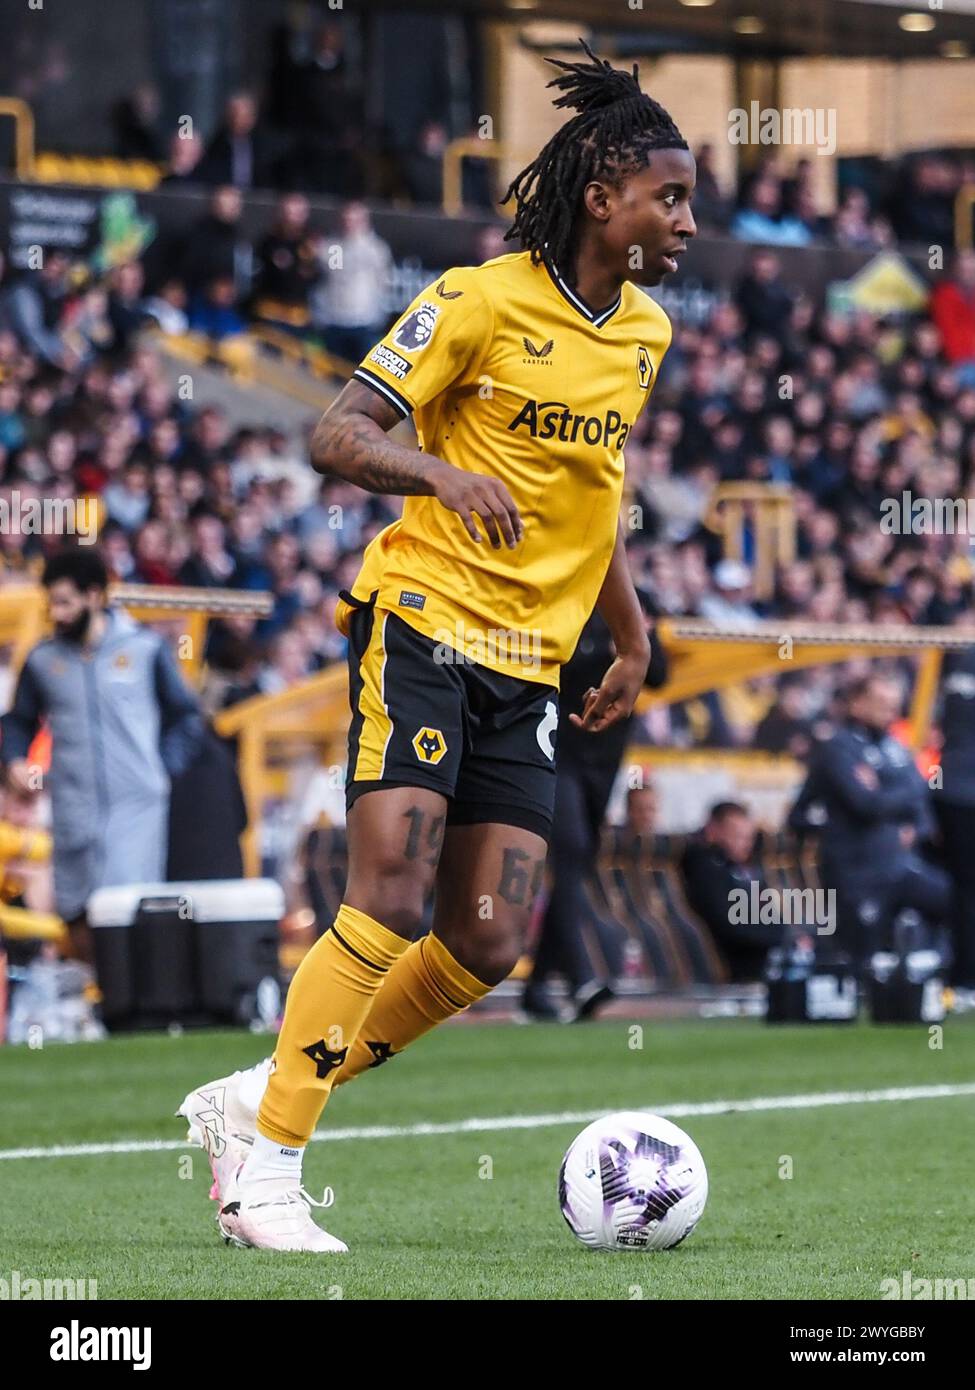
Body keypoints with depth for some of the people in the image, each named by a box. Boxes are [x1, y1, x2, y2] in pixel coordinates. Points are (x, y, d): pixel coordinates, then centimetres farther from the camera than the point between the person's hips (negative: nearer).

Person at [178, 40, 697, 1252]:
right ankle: (266, 1164, -10)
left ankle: (259, 1101, 12)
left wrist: (630, 631, 24)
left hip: (529, 662, 7)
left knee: (488, 946, -2)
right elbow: (335, 438, -13)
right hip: (425, 621, -7)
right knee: (390, 898, -18)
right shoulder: (482, 300, -9)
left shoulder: (644, 332, 13)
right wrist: (443, 473, -31)